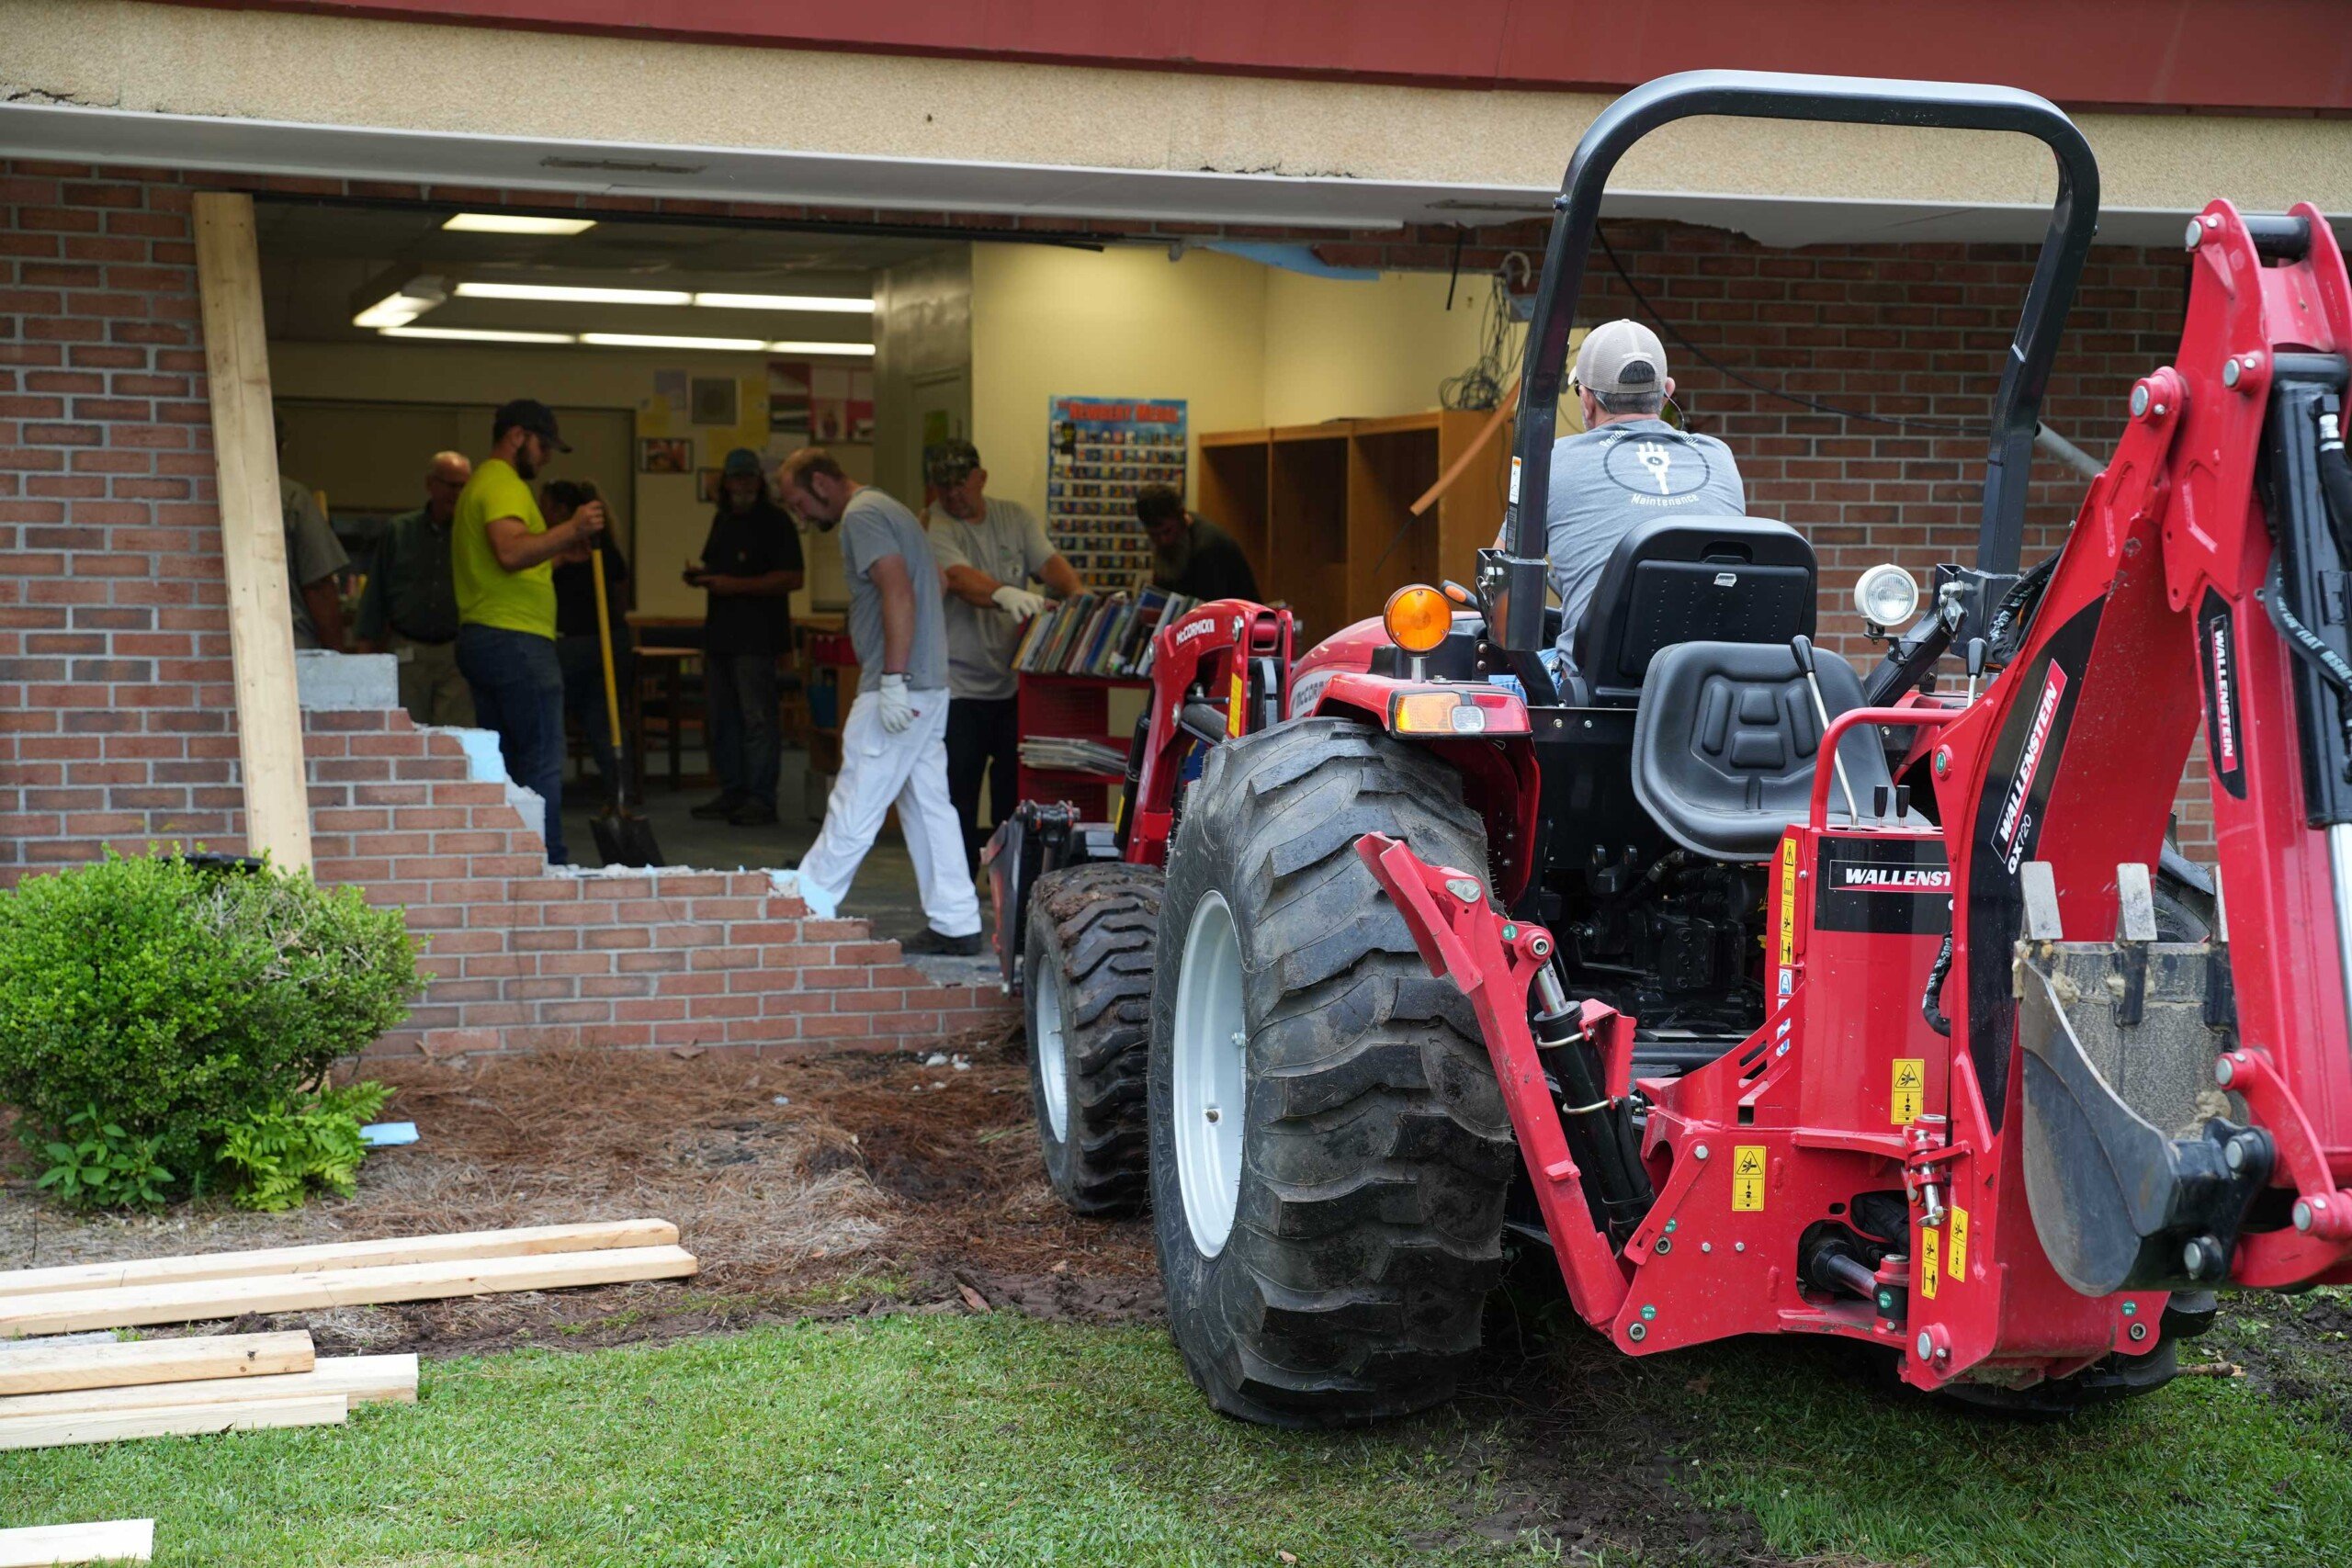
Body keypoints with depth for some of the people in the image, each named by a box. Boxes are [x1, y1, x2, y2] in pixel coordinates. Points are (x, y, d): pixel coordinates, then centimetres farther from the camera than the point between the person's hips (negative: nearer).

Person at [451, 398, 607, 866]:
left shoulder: (481, 484, 23)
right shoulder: (504, 485, -10)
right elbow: (510, 551, -27)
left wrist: (558, 554, 23)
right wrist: (569, 532, -30)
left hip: (478, 636, 10)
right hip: (517, 638, -10)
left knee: (501, 759, 11)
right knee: (542, 759, -8)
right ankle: (546, 864, -9)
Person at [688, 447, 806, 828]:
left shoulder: (775, 521, -7)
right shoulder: (723, 520, 18)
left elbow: (793, 577, -16)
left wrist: (735, 585, -19)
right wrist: (700, 575, 7)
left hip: (757, 635, -8)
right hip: (720, 632, 9)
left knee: (757, 718, -9)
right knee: (722, 718, 11)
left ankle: (761, 799, -7)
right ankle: (731, 793, 19)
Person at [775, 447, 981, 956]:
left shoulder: (861, 515, -10)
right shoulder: (889, 510, 22)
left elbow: (899, 593, -22)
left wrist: (893, 680, -25)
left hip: (900, 688, -10)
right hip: (929, 685, 10)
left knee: (855, 806, -4)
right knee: (928, 803, 10)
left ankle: (807, 909, 2)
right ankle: (956, 923, 11)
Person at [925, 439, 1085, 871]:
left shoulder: (1016, 517, 9)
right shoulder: (931, 528, -9)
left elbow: (1049, 562, -3)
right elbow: (960, 578, -26)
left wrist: (1077, 594, -25)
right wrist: (1002, 594, -46)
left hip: (1015, 679, 4)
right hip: (958, 684, -4)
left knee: (1016, 787, 9)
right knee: (958, 790, -2)